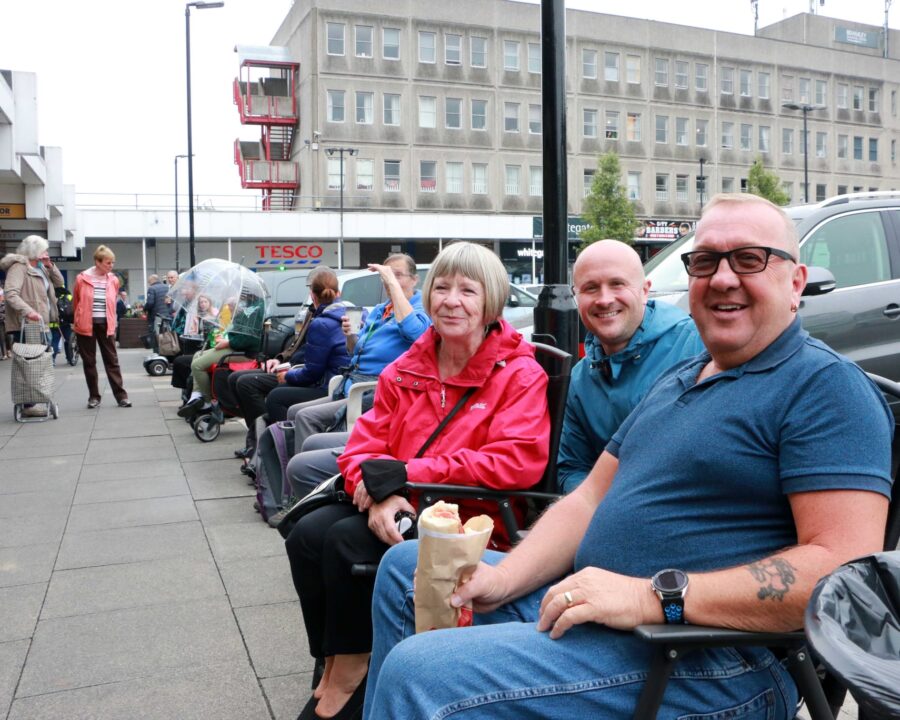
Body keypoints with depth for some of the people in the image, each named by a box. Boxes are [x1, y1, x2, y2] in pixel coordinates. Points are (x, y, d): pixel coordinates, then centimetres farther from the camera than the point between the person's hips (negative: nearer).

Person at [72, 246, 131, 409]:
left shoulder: (114, 280, 1)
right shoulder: (82, 279, -7)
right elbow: (75, 302, 7)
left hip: (106, 325, 2)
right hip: (86, 325, -2)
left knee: (112, 360, 2)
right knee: (89, 362, 6)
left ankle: (121, 395, 2)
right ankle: (94, 396, 15)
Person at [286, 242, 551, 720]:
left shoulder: (519, 374, -8)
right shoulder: (405, 370, 10)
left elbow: (518, 461, -21)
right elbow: (364, 444, 6)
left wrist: (407, 474, -21)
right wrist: (379, 493, -20)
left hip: (472, 520, -6)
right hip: (396, 510, 6)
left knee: (347, 541, -24)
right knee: (307, 533, -16)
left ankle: (350, 671, -1)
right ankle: (332, 668, 0)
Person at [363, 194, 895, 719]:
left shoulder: (826, 385, -10)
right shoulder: (677, 380, 17)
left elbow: (846, 562, -21)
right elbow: (592, 498, 15)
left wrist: (655, 596, -25)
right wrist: (501, 580, -2)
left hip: (711, 666, -9)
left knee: (418, 674, -26)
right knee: (405, 566, 18)